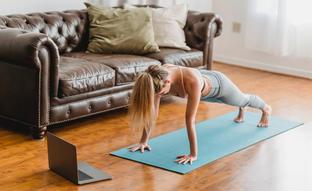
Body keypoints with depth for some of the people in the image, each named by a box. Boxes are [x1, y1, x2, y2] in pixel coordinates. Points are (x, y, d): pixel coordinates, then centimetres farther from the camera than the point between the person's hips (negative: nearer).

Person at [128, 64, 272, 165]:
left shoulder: (192, 82, -52)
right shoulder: (159, 78, -36)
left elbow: (190, 119, -50)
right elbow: (152, 111, -28)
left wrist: (193, 154, -45)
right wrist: (143, 141, -26)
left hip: (217, 84, -4)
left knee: (242, 99, 30)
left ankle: (265, 109, 65)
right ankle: (242, 109, 75)